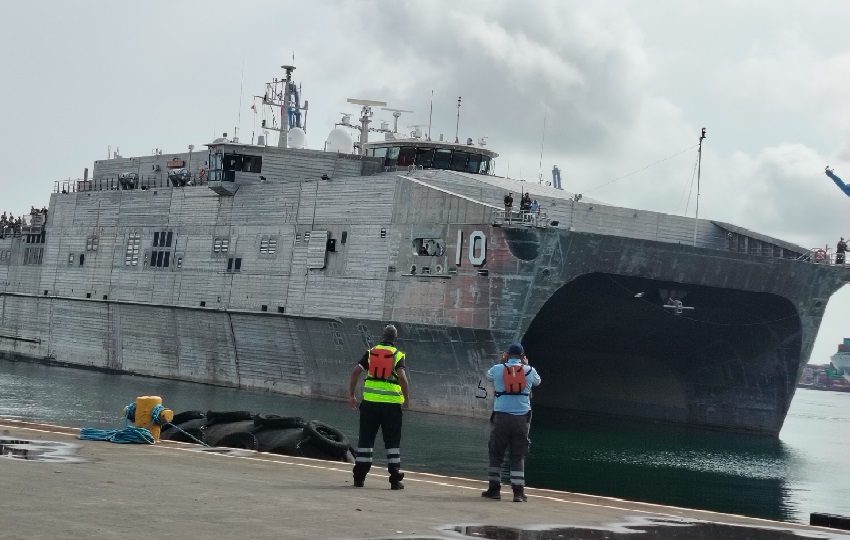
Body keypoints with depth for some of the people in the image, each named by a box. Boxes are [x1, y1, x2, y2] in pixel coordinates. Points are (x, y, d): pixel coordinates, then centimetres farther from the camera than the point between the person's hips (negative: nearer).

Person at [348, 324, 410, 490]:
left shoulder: (371, 353, 8)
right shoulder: (398, 355, 0)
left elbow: (356, 371, -3)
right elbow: (402, 377, -16)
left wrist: (351, 395, 2)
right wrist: (407, 398, -5)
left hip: (370, 402, 2)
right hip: (392, 403, -2)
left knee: (366, 439, 8)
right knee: (392, 441, 5)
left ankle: (359, 477, 8)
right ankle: (395, 479, 2)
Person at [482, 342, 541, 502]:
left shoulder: (498, 368, -1)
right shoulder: (529, 370, 2)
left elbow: (489, 375, 23)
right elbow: (537, 381, 25)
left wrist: (502, 361, 30)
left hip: (501, 417, -1)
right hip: (522, 418, 1)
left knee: (496, 453, 10)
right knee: (518, 456, 5)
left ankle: (494, 489, 9)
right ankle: (518, 492, -1)